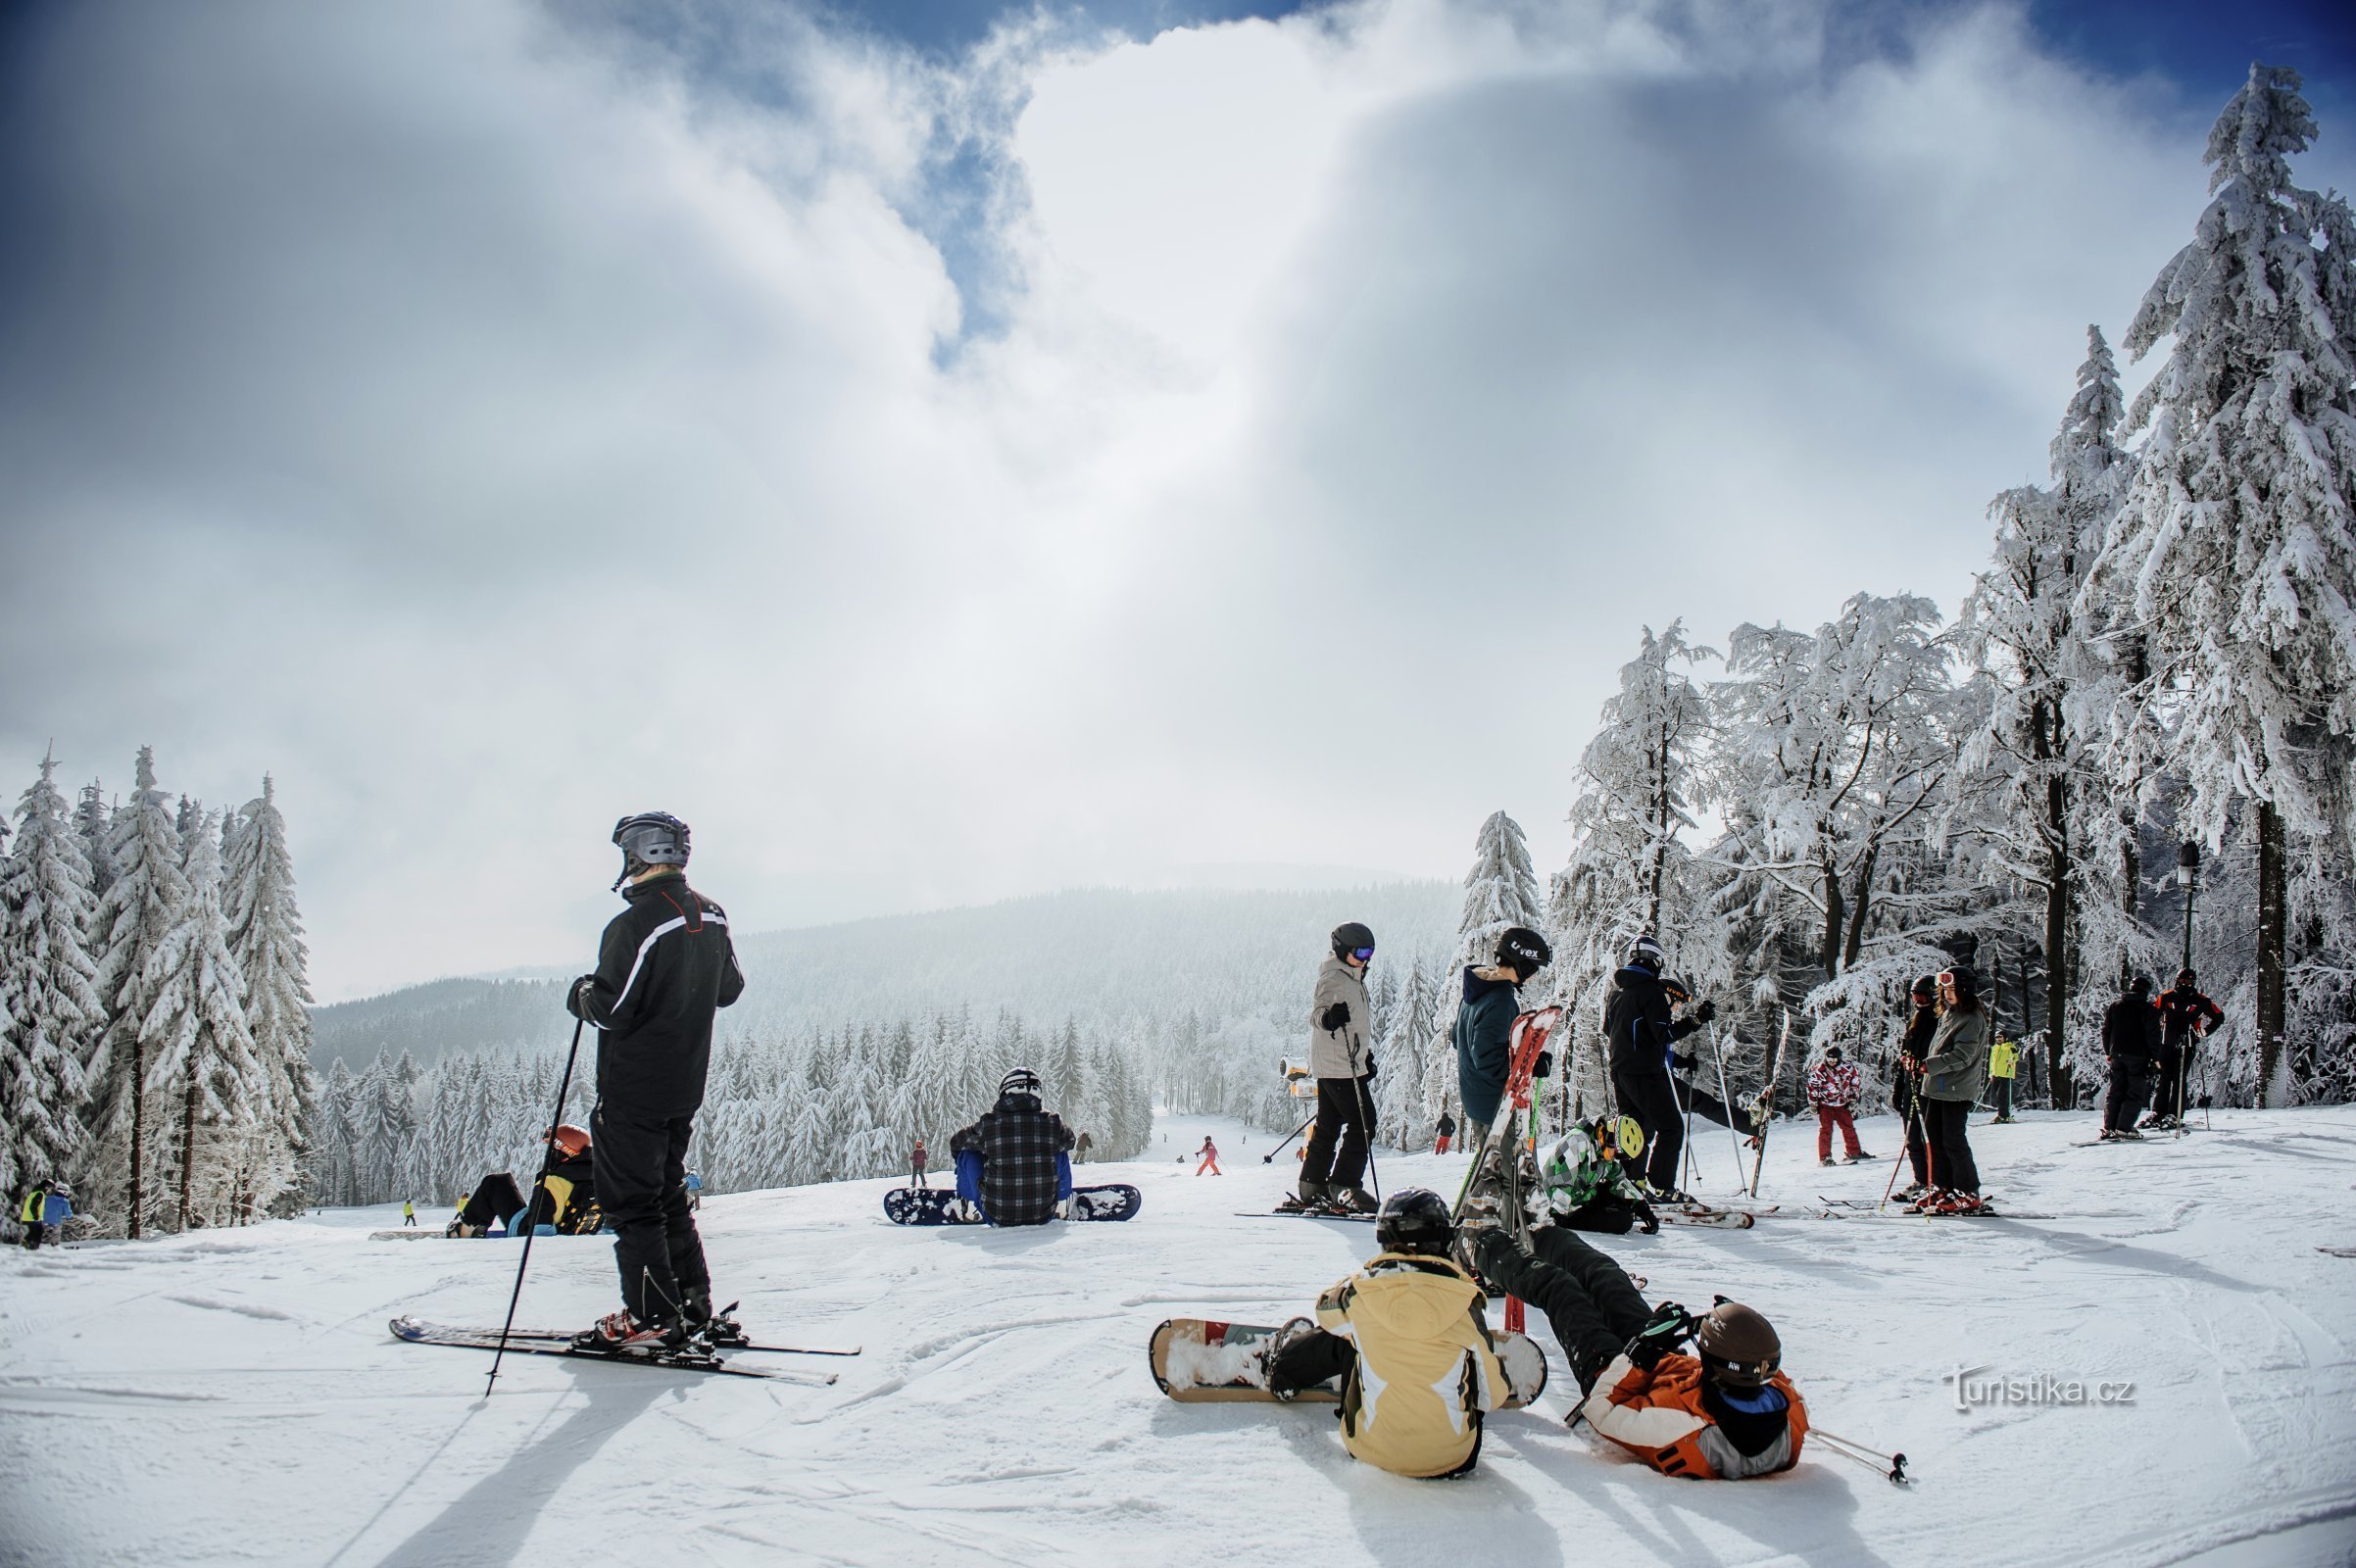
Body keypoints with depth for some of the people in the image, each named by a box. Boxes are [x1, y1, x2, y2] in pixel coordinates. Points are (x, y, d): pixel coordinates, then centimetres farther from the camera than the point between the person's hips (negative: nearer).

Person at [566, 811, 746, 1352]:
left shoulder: (635, 924, -21)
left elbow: (610, 1011, -21)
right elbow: (729, 990, 16)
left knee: (630, 1202, 2)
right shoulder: (711, 917, 4)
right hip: (686, 1088, 8)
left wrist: (581, 994, -1)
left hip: (632, 1089, -8)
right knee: (669, 1196, 18)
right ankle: (695, 1307, 19)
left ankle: (652, 1318, 4)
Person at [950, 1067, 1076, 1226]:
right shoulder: (1051, 1122, -7)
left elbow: (956, 1143, 10)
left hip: (997, 1217, -1)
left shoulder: (988, 1124, -10)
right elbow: (1068, 1141, 17)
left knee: (966, 1152, 15)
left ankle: (965, 1202, 34)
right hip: (1044, 1217, 1)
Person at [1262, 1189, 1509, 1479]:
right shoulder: (1463, 1300, -13)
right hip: (1454, 1456, -1)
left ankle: (1280, 1369, 49)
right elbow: (1492, 1394, -4)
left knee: (1341, 1338, 22)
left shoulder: (1359, 1293, -10)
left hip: (1372, 1449, 1)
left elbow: (1327, 1310, 16)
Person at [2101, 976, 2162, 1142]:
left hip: (2117, 1055, 5)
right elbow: (2153, 1035, -10)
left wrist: (2108, 1052, 20)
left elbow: (2106, 1030, 12)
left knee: (2115, 1092, 10)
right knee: (2135, 1094, 1)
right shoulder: (2149, 1010, -8)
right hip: (2138, 1056, -5)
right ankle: (2123, 1128, -7)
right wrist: (2155, 1057, 0)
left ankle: (2109, 1128, 3)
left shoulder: (2114, 1006, 7)